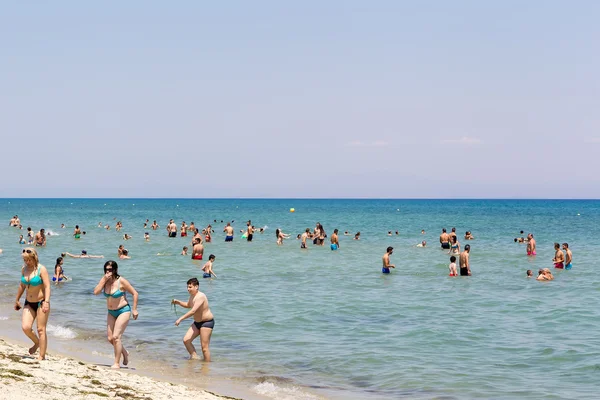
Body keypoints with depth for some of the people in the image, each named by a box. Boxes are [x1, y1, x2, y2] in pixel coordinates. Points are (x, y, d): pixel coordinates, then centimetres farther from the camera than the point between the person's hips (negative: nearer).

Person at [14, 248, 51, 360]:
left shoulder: (41, 269, -12)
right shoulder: (24, 269, 5)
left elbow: (47, 286, -17)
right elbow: (22, 286, 18)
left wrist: (46, 302, -28)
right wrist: (17, 300, 24)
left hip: (41, 303, -5)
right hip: (28, 303, 5)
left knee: (41, 330, -3)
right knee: (25, 327, -9)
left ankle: (42, 356, 4)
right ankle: (37, 343, 21)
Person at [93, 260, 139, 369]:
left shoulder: (121, 281, -16)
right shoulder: (104, 280, -1)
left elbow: (135, 293, -12)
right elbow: (96, 292, -14)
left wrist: (134, 309, -14)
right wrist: (104, 280, -20)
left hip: (123, 311, -6)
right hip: (111, 312, 6)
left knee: (116, 337, -14)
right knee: (110, 338, 6)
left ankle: (117, 363, -4)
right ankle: (125, 353, 31)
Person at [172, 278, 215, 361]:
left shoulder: (200, 296, -24)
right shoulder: (192, 295, 6)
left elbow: (193, 311, -32)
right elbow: (188, 305, 28)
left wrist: (180, 319, -33)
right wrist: (178, 302, 11)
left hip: (207, 322, -9)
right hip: (197, 322, 9)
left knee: (204, 346, -7)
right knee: (186, 340, 0)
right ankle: (194, 357, 12)